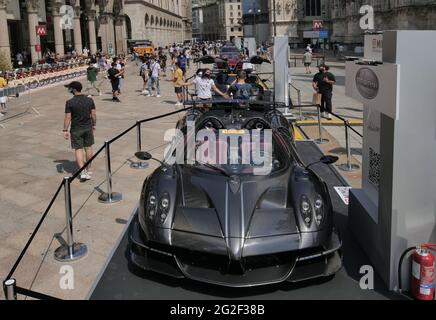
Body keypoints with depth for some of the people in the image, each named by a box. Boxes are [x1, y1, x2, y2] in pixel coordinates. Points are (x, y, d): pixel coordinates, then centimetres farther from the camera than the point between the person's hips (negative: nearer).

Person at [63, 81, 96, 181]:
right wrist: (94, 125, 16)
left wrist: (65, 130, -6)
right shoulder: (90, 100, -2)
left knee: (78, 149, 2)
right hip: (88, 127, 4)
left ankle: (83, 172, -8)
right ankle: (88, 170, 27)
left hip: (76, 129, -4)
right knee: (88, 148, 16)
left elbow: (67, 117, -13)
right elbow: (93, 115, 2)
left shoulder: (70, 103, -13)